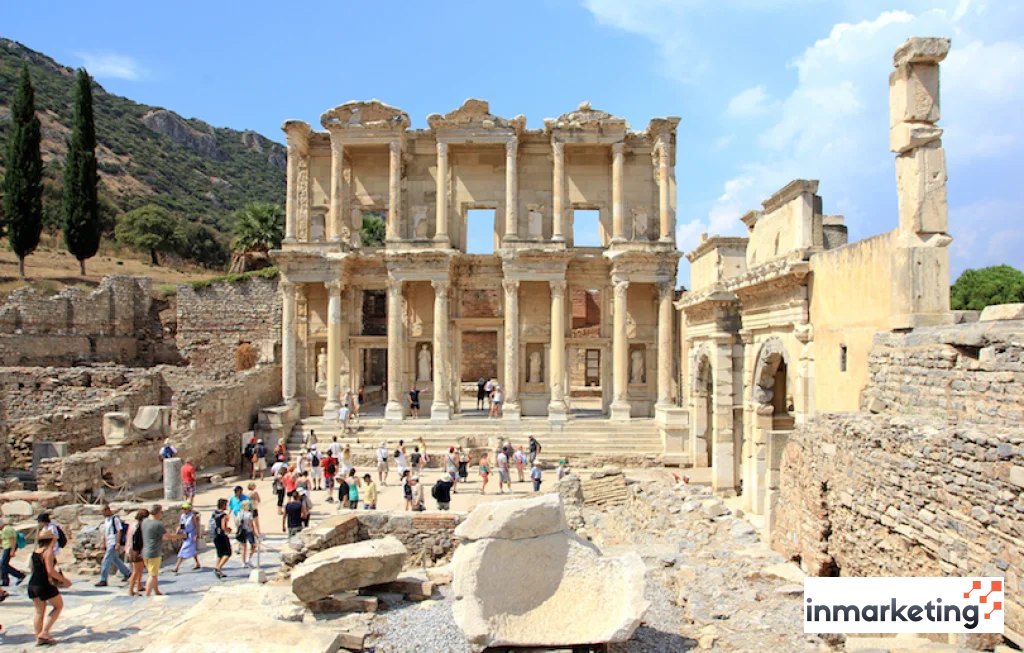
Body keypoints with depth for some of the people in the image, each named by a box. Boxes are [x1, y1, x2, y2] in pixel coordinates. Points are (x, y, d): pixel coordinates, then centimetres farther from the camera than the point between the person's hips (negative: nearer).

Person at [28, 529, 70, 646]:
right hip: (44, 585, -8)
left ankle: (38, 638, 17)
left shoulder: (35, 552, 10)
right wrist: (64, 580, -10)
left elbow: (33, 569, 17)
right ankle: (44, 632, 2)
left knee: (39, 611, 15)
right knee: (58, 605, 9)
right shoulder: (49, 551, -14)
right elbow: (50, 571, -20)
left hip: (32, 584, 8)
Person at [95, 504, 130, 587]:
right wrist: (104, 543, 20)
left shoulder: (115, 519, -14)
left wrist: (118, 544, -20)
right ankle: (127, 573, 29)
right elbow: (105, 532, 21)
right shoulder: (106, 519, 13)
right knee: (115, 560, 17)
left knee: (106, 561, -9)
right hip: (109, 543, 9)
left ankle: (103, 580, -4)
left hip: (113, 544, -9)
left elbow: (119, 531, -16)